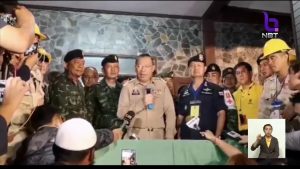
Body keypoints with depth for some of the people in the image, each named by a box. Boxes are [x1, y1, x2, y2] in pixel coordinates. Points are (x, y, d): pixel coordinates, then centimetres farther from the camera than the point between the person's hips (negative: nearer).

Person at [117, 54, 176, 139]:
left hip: (158, 135, 1)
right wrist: (142, 103, -17)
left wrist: (169, 137, -2)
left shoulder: (161, 84, 4)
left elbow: (170, 111, 3)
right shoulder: (128, 86, 0)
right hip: (135, 135, -1)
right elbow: (120, 113, -6)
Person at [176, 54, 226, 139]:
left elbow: (221, 114, -4)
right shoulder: (184, 92, 10)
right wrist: (179, 137, 4)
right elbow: (180, 116, 12)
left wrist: (216, 136, -12)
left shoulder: (215, 90, -1)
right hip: (186, 138, 3)